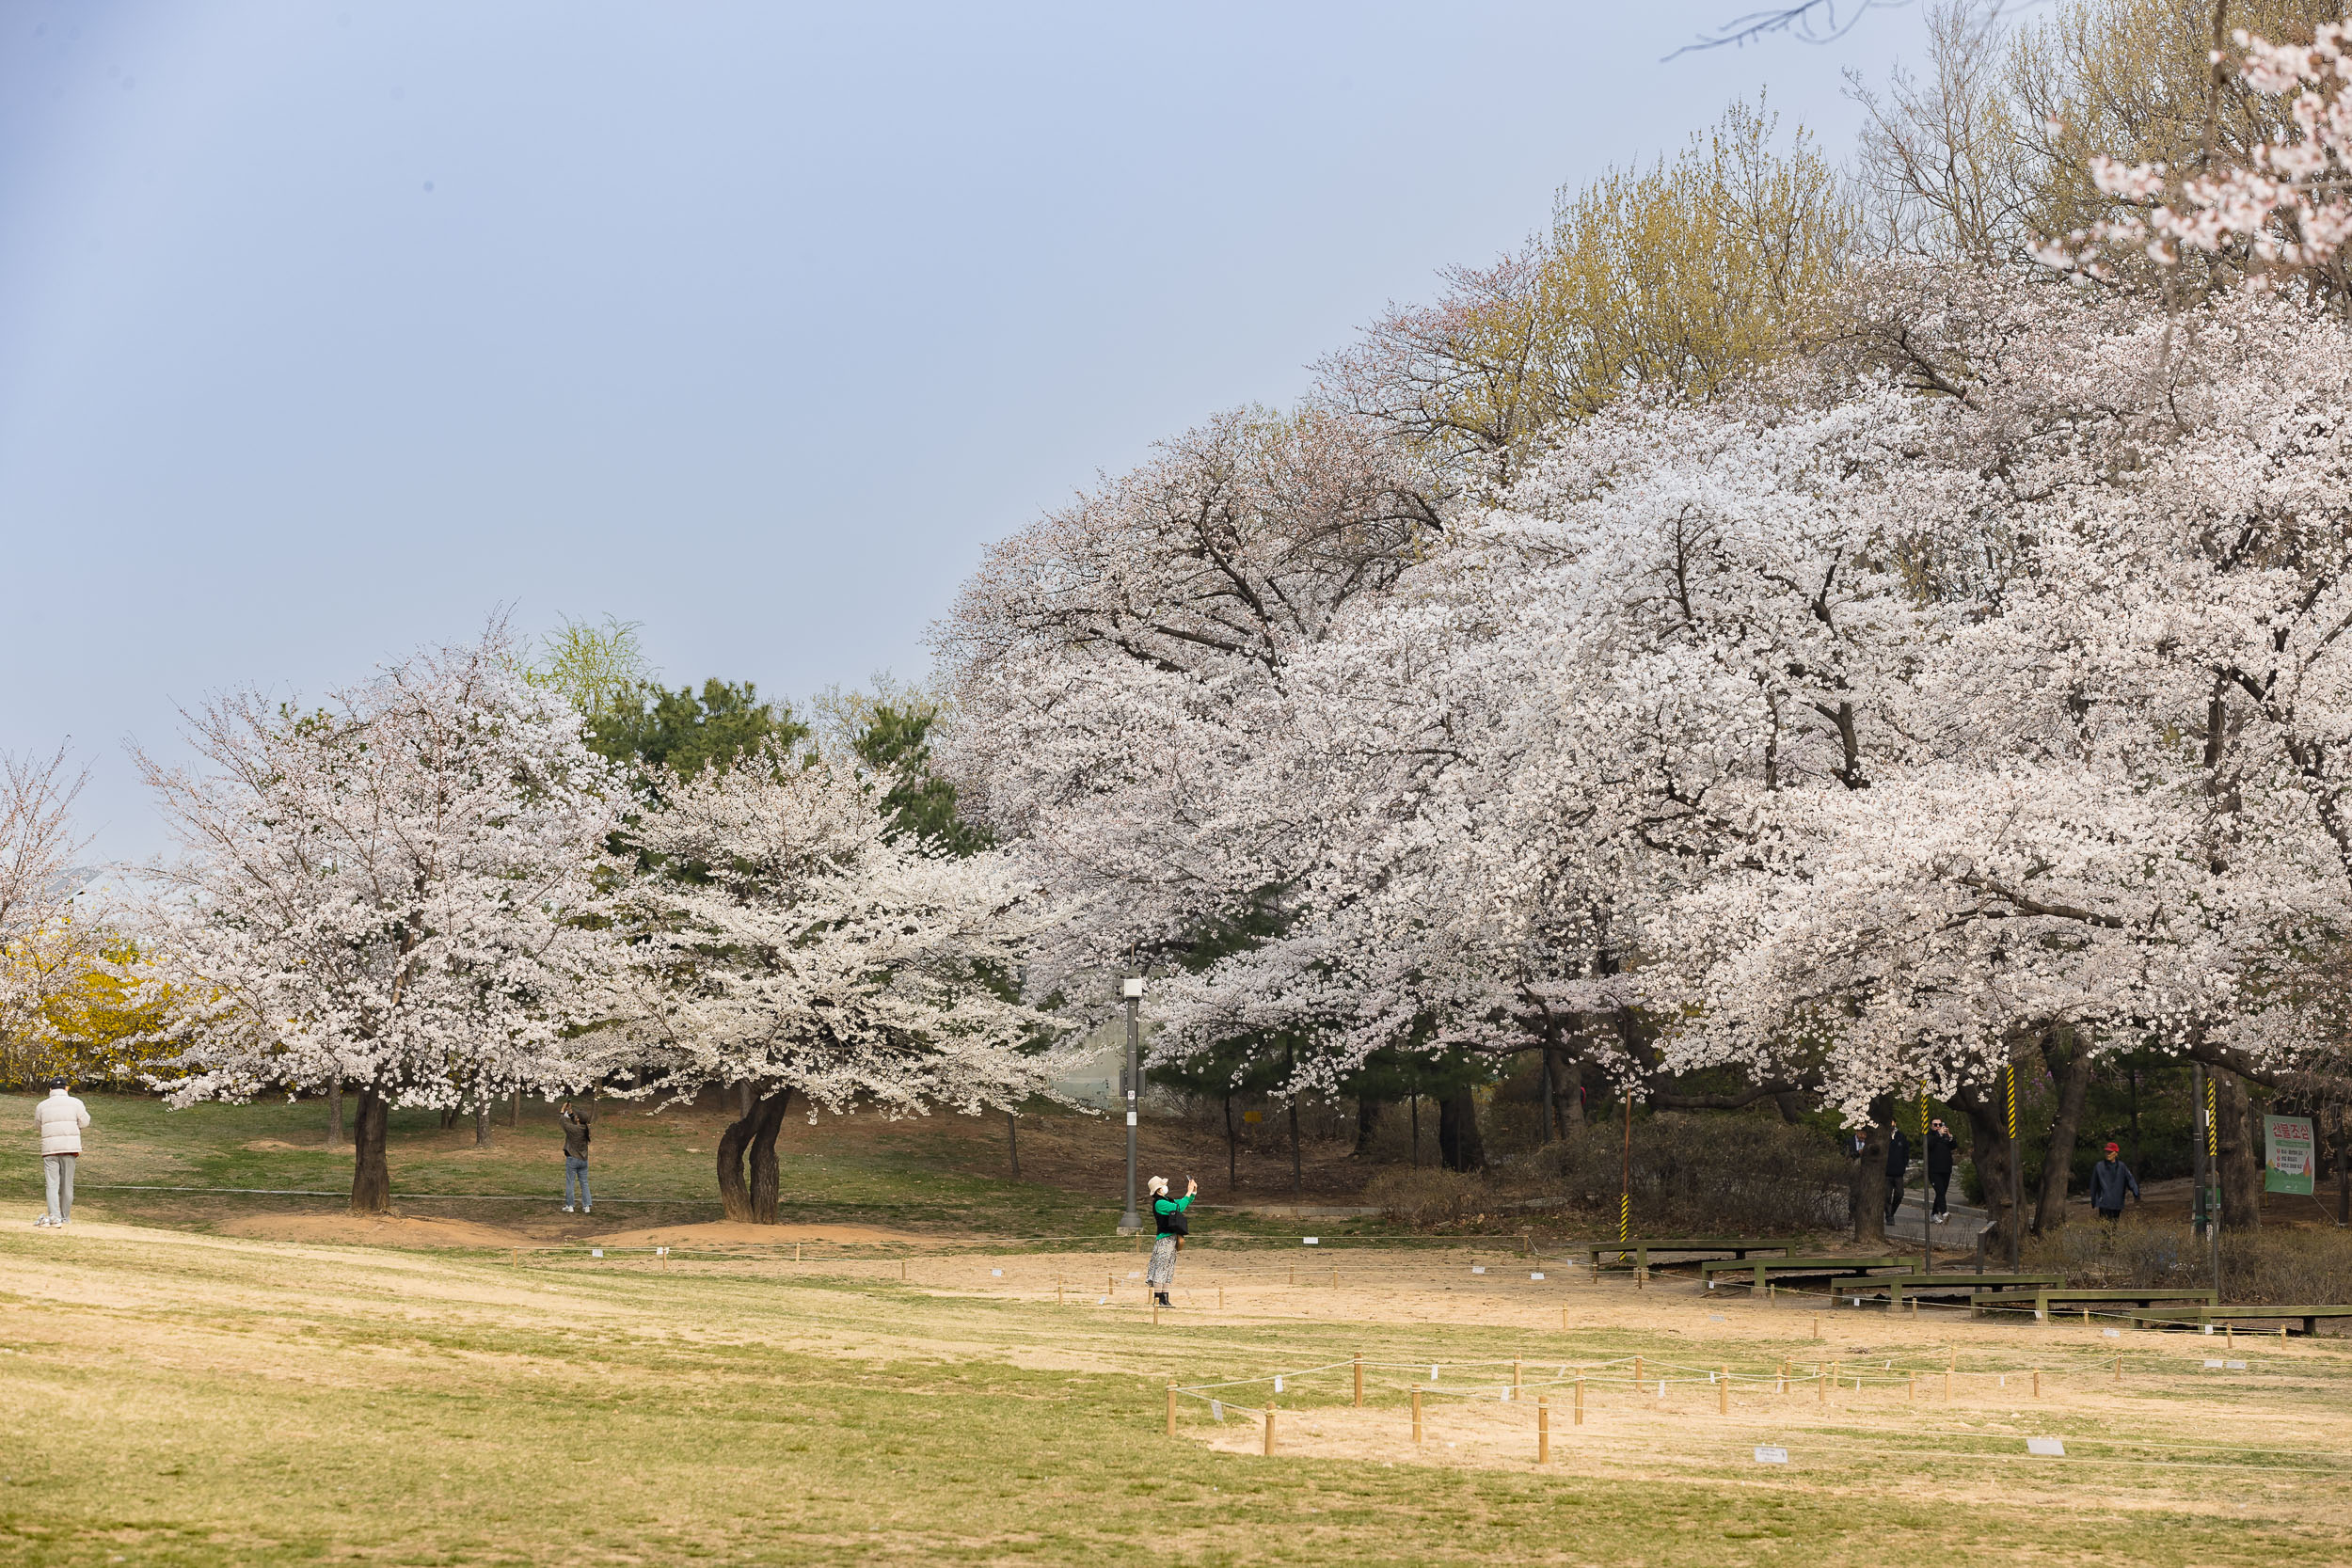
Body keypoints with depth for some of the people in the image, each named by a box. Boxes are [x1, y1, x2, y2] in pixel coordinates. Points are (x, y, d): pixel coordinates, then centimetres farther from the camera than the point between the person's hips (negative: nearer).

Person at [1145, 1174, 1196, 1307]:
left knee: (1168, 1271, 10)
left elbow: (1183, 1203, 24)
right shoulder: (1159, 1203, -14)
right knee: (1161, 1268, -8)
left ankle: (1165, 1299, 13)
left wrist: (1194, 1191, 11)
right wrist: (1189, 1192, -12)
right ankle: (1160, 1300, -9)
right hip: (1165, 1240, -10)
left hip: (1171, 1239, 10)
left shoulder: (1166, 1200, 15)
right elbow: (1179, 1207, -18)